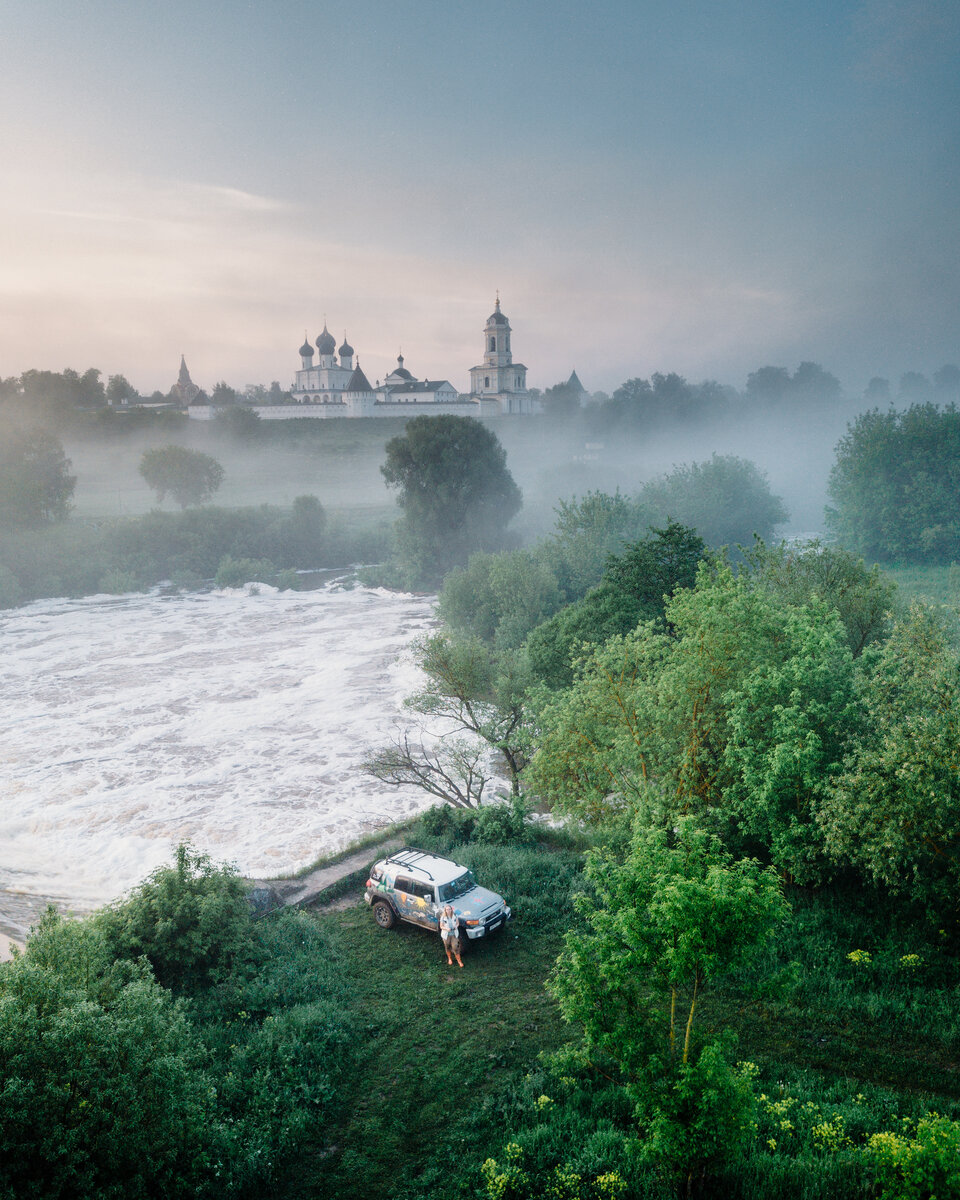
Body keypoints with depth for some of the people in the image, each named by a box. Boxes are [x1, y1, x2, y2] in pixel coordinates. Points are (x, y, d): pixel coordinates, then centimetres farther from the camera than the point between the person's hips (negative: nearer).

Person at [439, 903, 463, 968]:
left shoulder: (455, 915, -8)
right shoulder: (443, 917, -14)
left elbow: (458, 923, 5)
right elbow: (441, 926, -6)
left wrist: (456, 926, -17)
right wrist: (446, 929, -24)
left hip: (454, 934, 0)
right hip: (446, 935, 0)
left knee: (455, 948, -3)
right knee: (448, 948, 15)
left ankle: (459, 961, 10)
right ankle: (449, 959, 40)